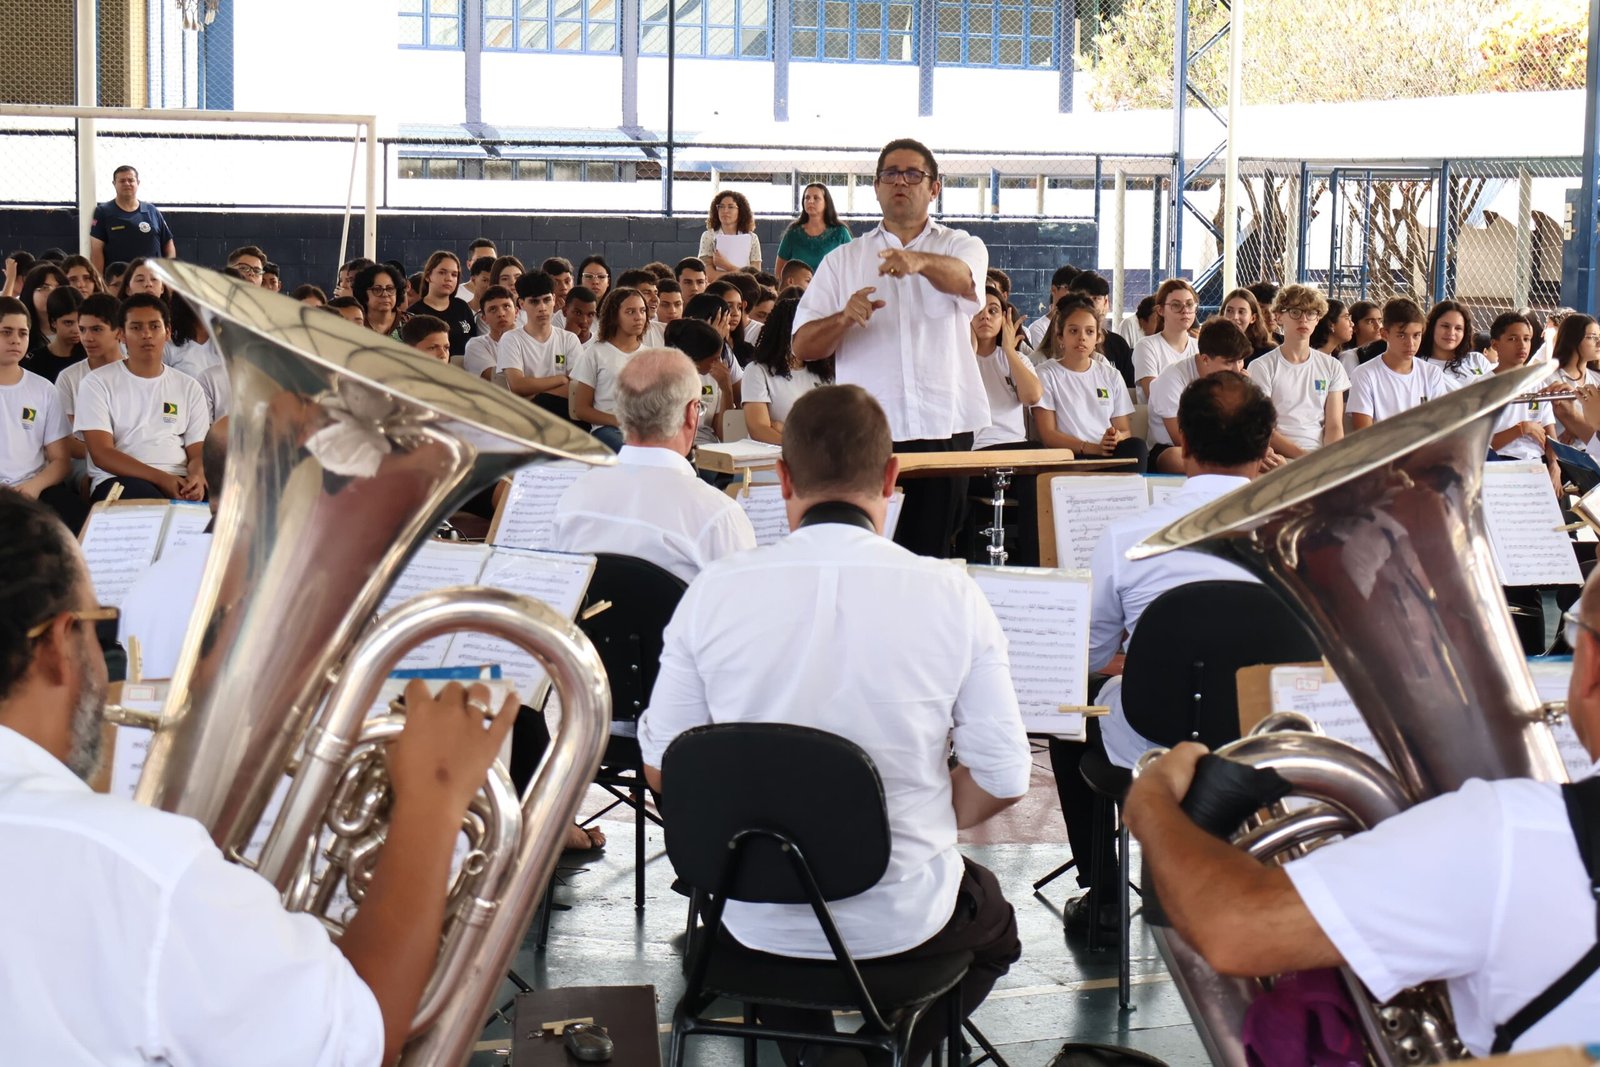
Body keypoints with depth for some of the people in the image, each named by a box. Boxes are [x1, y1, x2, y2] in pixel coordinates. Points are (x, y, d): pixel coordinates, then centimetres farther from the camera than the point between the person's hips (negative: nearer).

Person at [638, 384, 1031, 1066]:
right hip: (902, 923, -1)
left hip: (754, 926, 1)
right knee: (995, 919, 33)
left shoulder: (713, 592, -11)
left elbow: (660, 770, -3)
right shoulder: (949, 596, -13)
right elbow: (1004, 781, -9)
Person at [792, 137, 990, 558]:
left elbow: (962, 279, -16)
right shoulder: (843, 260, 13)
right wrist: (844, 318, -17)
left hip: (944, 429, 0)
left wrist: (921, 262, -39)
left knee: (932, 554, 0)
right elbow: (803, 346, 5)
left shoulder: (961, 246, 10)